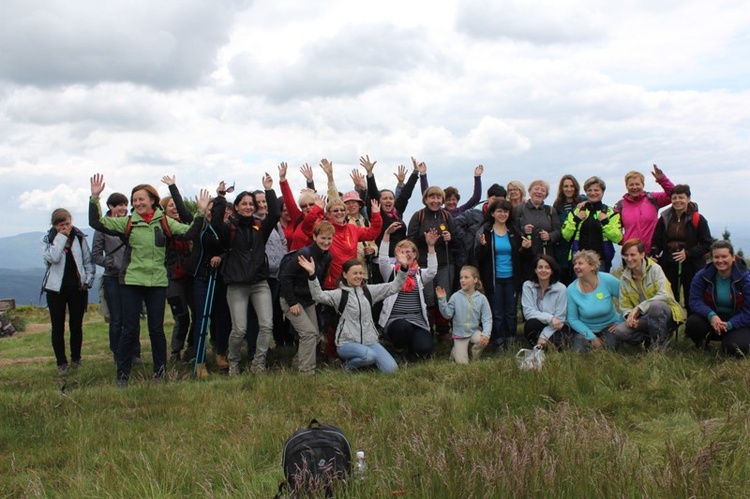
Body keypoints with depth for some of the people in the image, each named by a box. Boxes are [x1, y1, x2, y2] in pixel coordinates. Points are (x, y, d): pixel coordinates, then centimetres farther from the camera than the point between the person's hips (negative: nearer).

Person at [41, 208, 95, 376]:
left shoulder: (79, 237, 4)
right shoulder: (48, 239, -1)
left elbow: (88, 260, 8)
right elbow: (52, 257, -20)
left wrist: (88, 281, -1)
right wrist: (61, 237, -17)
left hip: (78, 287, 1)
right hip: (56, 288, -1)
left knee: (76, 325, 8)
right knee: (58, 327, 1)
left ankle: (76, 359, 22)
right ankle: (61, 363, 9)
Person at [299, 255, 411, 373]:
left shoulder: (369, 290, 8)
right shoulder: (339, 294, -5)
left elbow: (393, 287, 4)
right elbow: (319, 296, -23)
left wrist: (403, 268, -11)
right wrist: (312, 274, -37)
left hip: (370, 341, 4)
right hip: (347, 343, -4)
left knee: (391, 369, -12)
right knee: (369, 355, -34)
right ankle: (349, 364, -1)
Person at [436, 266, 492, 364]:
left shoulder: (481, 298, -6)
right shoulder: (456, 297, -7)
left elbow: (487, 319, -9)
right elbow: (447, 314, -8)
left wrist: (486, 333, -24)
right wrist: (442, 300, -20)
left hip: (475, 331, 1)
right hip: (460, 333, -1)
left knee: (484, 340, -31)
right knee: (462, 362, -9)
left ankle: (475, 358, 1)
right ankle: (455, 351, 28)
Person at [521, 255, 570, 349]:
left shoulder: (561, 288, -8)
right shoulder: (527, 286, -6)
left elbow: (559, 317, -9)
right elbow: (528, 312, -13)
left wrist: (544, 336, -18)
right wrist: (550, 318, -25)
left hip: (553, 329, 0)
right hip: (536, 327, 0)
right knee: (531, 323, -33)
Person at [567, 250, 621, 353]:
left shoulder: (607, 280, -18)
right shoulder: (571, 290, -15)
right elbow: (572, 319, -8)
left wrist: (620, 322, -7)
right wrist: (592, 337, -14)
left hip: (608, 326, 0)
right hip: (585, 328, 0)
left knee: (611, 347, -24)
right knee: (579, 351, -22)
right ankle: (589, 341, 13)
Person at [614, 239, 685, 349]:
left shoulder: (654, 269, -11)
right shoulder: (624, 278, 4)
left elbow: (664, 295, -25)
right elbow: (624, 306, 4)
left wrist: (639, 307, -30)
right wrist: (630, 315, -21)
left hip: (665, 313, -4)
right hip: (645, 319, 4)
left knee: (654, 305, -40)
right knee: (619, 331, -25)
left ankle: (658, 344, -16)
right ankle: (650, 339, 0)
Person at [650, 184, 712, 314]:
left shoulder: (697, 219, -4)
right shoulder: (665, 218, 6)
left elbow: (707, 244, -5)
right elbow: (655, 241, 12)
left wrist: (688, 253, -17)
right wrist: (654, 254, -7)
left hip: (692, 267, -3)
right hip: (669, 266, 3)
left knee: (692, 303, 3)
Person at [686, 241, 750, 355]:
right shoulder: (702, 276, -5)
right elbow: (695, 301, -11)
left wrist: (729, 325, -27)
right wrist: (711, 315, -32)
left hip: (737, 322, -2)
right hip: (711, 318, 2)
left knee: (737, 347, -31)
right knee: (693, 323, -31)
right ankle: (701, 343, 5)